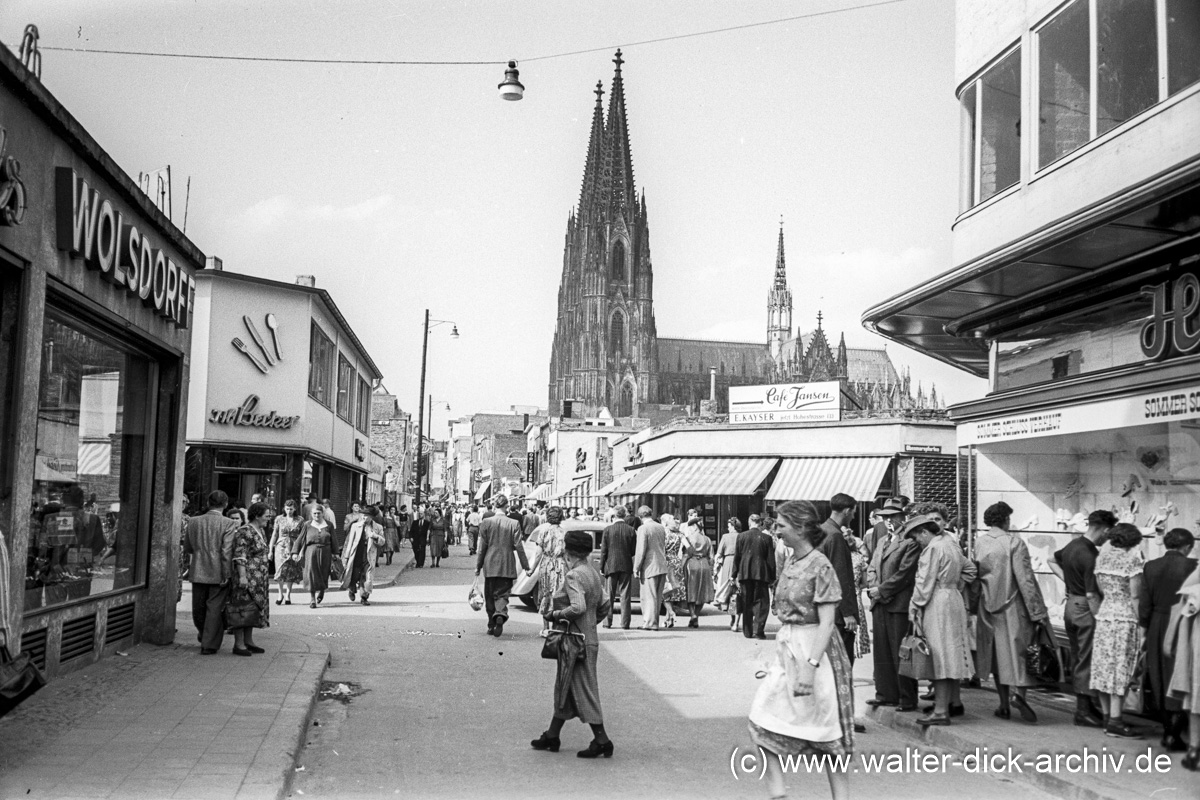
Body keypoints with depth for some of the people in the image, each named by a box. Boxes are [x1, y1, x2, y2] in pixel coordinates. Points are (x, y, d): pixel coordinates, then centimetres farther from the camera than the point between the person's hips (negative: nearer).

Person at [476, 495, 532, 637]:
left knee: (490, 596, 13)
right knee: (502, 594, 5)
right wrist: (526, 566, 2)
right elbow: (519, 547, -5)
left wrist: (478, 566, 7)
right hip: (506, 567, 0)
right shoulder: (513, 524, -5)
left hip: (490, 566, 0)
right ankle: (501, 614, -24)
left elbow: (482, 547, -2)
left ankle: (492, 625, 17)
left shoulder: (486, 522, -5)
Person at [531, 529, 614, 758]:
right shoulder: (593, 573, 9)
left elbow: (578, 608, -28)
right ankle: (552, 736, 27)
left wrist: (555, 614, -15)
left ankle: (602, 741, 3)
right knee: (564, 688, 17)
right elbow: (605, 604, 10)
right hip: (589, 636, 9)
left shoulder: (573, 576, -18)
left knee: (584, 690, -2)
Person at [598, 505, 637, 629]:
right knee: (625, 595, 4)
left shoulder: (608, 530, -6)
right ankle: (625, 622, 2)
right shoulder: (631, 531, -2)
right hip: (626, 566, 1)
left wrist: (601, 567, 3)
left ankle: (607, 622, 10)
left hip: (611, 565, -1)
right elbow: (634, 551, 1)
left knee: (609, 595, 8)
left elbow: (603, 551, -4)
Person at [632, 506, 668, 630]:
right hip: (662, 567, 7)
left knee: (649, 596, 0)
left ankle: (650, 623, 1)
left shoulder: (643, 529, -12)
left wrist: (636, 568, -9)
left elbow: (641, 550, -15)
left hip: (650, 568, -7)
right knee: (657, 597, 13)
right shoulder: (661, 528, 10)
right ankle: (652, 621, 20)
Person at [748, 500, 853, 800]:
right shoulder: (789, 562, 8)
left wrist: (809, 666, -26)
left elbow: (826, 623, -20)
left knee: (828, 732, 3)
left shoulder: (820, 567, -16)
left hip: (814, 650, -8)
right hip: (786, 649, 8)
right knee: (764, 723, 2)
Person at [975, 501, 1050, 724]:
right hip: (1012, 607, -4)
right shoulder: (1014, 542, -11)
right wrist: (1038, 611, -10)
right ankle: (1017, 691, -20)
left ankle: (1004, 705, 15)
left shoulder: (978, 542, 1)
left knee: (997, 656, 11)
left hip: (988, 609, 4)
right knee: (1017, 651, 1)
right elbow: (1025, 578, -14)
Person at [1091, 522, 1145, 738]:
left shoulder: (1103, 556, 9)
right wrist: (1141, 624, -6)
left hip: (1104, 614, 6)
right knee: (1121, 669, -3)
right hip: (1125, 617, -6)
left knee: (1104, 667, 9)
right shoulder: (1132, 559, -9)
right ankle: (1115, 722, -3)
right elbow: (1135, 596, -10)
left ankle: (1107, 717, 16)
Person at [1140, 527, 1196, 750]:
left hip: (1157, 630, 4)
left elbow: (1144, 604, 1)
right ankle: (1173, 734, 1)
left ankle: (1167, 732, 23)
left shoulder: (1150, 566, -1)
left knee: (1161, 683, 14)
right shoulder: (1190, 566, -13)